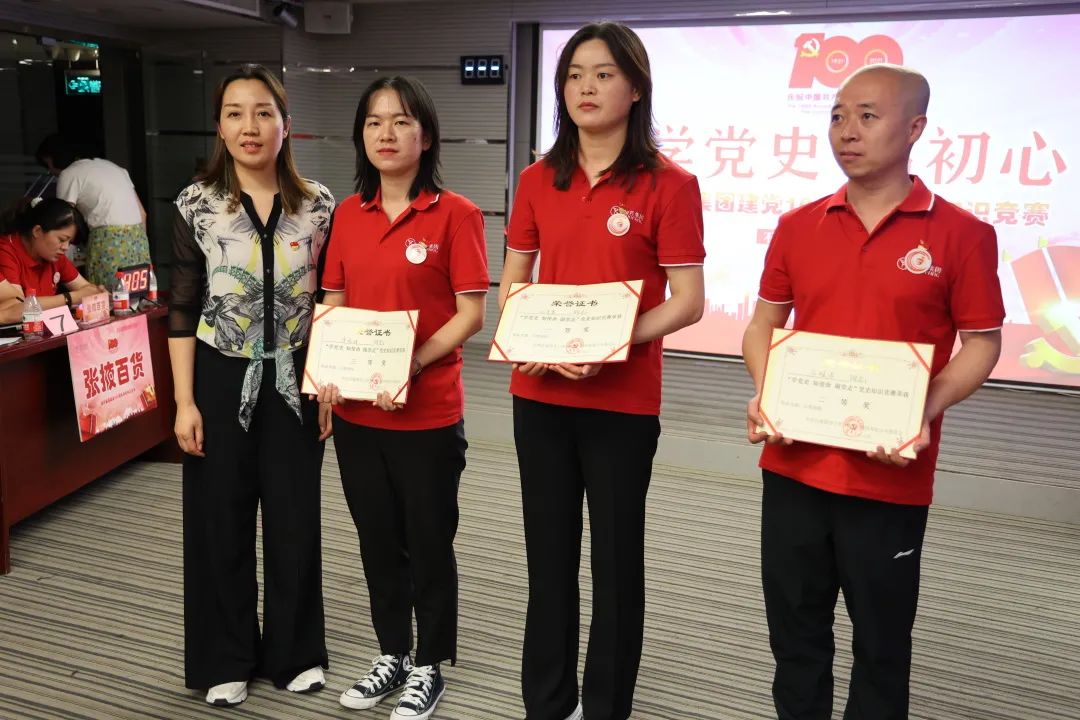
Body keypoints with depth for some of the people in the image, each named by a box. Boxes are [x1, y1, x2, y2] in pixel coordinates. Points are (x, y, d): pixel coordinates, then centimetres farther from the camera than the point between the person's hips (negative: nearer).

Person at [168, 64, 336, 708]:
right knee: (221, 523, 10)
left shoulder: (318, 204, -1)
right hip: (222, 382, -1)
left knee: (296, 521, 10)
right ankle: (226, 659, 29)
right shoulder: (197, 206, -4)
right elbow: (182, 311, -3)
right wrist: (185, 401, -7)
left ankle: (296, 651, 30)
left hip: (294, 380, 1)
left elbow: (329, 303, 4)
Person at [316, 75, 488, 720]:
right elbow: (333, 305, 11)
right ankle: (393, 654, 37)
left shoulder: (455, 214, -9)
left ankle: (430, 668, 29)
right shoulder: (348, 214, 7)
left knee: (428, 544, 10)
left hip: (428, 414, -5)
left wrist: (411, 365, -23)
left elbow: (471, 314, -11)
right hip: (355, 411, 5)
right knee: (378, 539, 18)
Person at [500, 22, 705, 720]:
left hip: (623, 401, -4)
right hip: (540, 394, 4)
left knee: (616, 557, 9)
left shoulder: (669, 183, -6)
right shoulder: (539, 180, 7)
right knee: (549, 553, 14)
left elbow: (688, 302, -9)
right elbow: (511, 285, 11)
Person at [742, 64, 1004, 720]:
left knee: (881, 642, 13)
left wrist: (926, 412, -18)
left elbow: (982, 344, -1)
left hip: (892, 477, -3)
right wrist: (763, 394, -7)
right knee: (795, 631, 17)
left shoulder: (962, 234, -5)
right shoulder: (797, 227, 5)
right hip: (793, 465, 3)